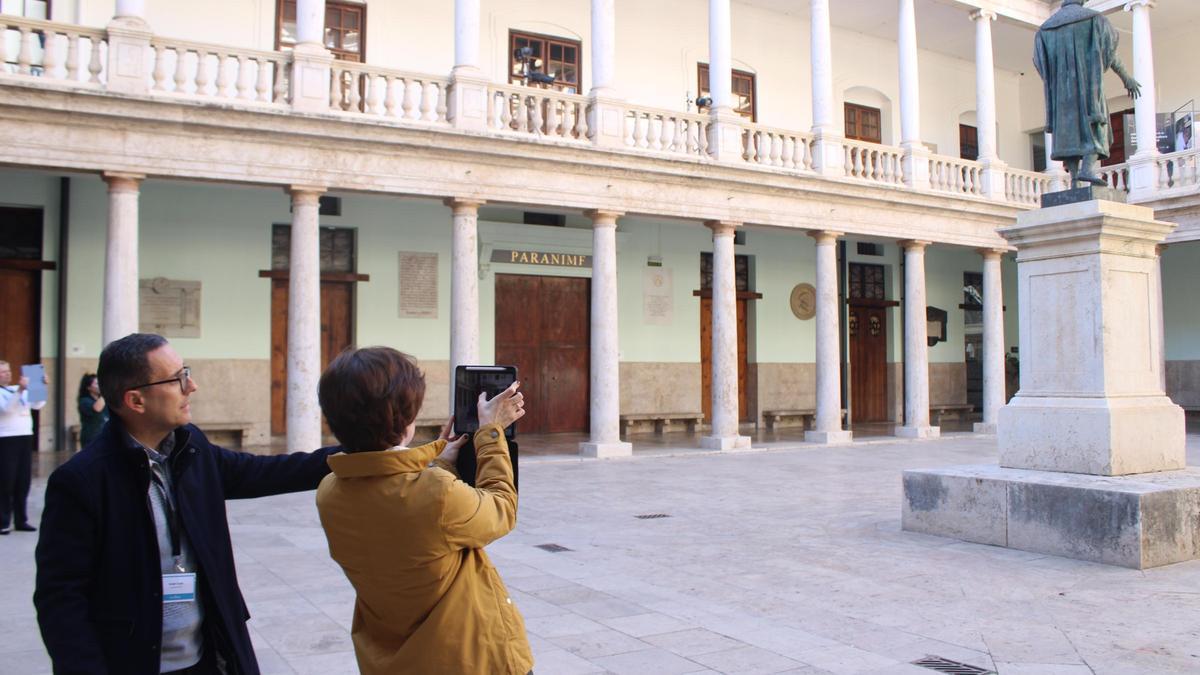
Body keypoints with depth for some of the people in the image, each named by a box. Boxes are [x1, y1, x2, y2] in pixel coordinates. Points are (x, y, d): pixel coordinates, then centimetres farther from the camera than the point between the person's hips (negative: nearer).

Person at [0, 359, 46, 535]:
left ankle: (21, 520, 14)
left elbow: (38, 405, 11)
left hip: (26, 437, 6)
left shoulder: (21, 389, 15)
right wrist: (20, 391, -28)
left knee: (24, 481, 7)